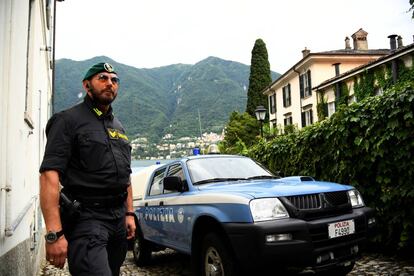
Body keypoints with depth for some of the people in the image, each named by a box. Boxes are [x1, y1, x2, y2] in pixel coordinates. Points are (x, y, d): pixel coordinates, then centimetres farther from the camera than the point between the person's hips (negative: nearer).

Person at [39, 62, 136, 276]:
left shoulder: (118, 128, 17)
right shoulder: (69, 120, -5)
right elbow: (50, 175, -15)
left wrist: (129, 214, 12)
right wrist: (54, 233, -23)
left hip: (119, 219, 7)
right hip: (86, 218, -7)